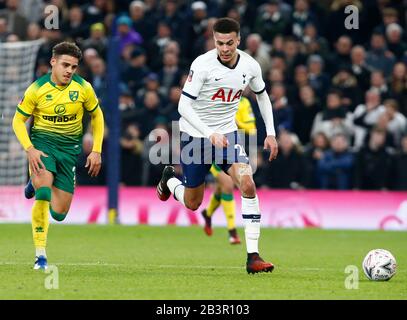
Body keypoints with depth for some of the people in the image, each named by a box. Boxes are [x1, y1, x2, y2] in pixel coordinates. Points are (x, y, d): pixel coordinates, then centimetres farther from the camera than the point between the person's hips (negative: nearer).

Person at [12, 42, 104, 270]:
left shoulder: (83, 88, -6)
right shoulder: (37, 89, -11)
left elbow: (97, 116, 9)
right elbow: (18, 121, -2)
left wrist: (97, 151, 3)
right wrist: (30, 149, -16)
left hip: (69, 148, 3)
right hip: (42, 142, -3)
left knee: (59, 214, 2)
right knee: (43, 195, -29)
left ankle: (36, 184, 35)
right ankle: (40, 255, -21)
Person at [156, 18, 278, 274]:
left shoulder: (250, 66, -7)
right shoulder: (202, 64, -21)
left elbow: (262, 96, 14)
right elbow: (184, 106, -22)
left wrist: (271, 133, 6)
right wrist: (210, 134, -33)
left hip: (227, 133, 3)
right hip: (195, 134, -3)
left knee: (247, 184, -21)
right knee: (192, 204, 9)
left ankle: (253, 257, -18)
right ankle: (169, 179, 46)